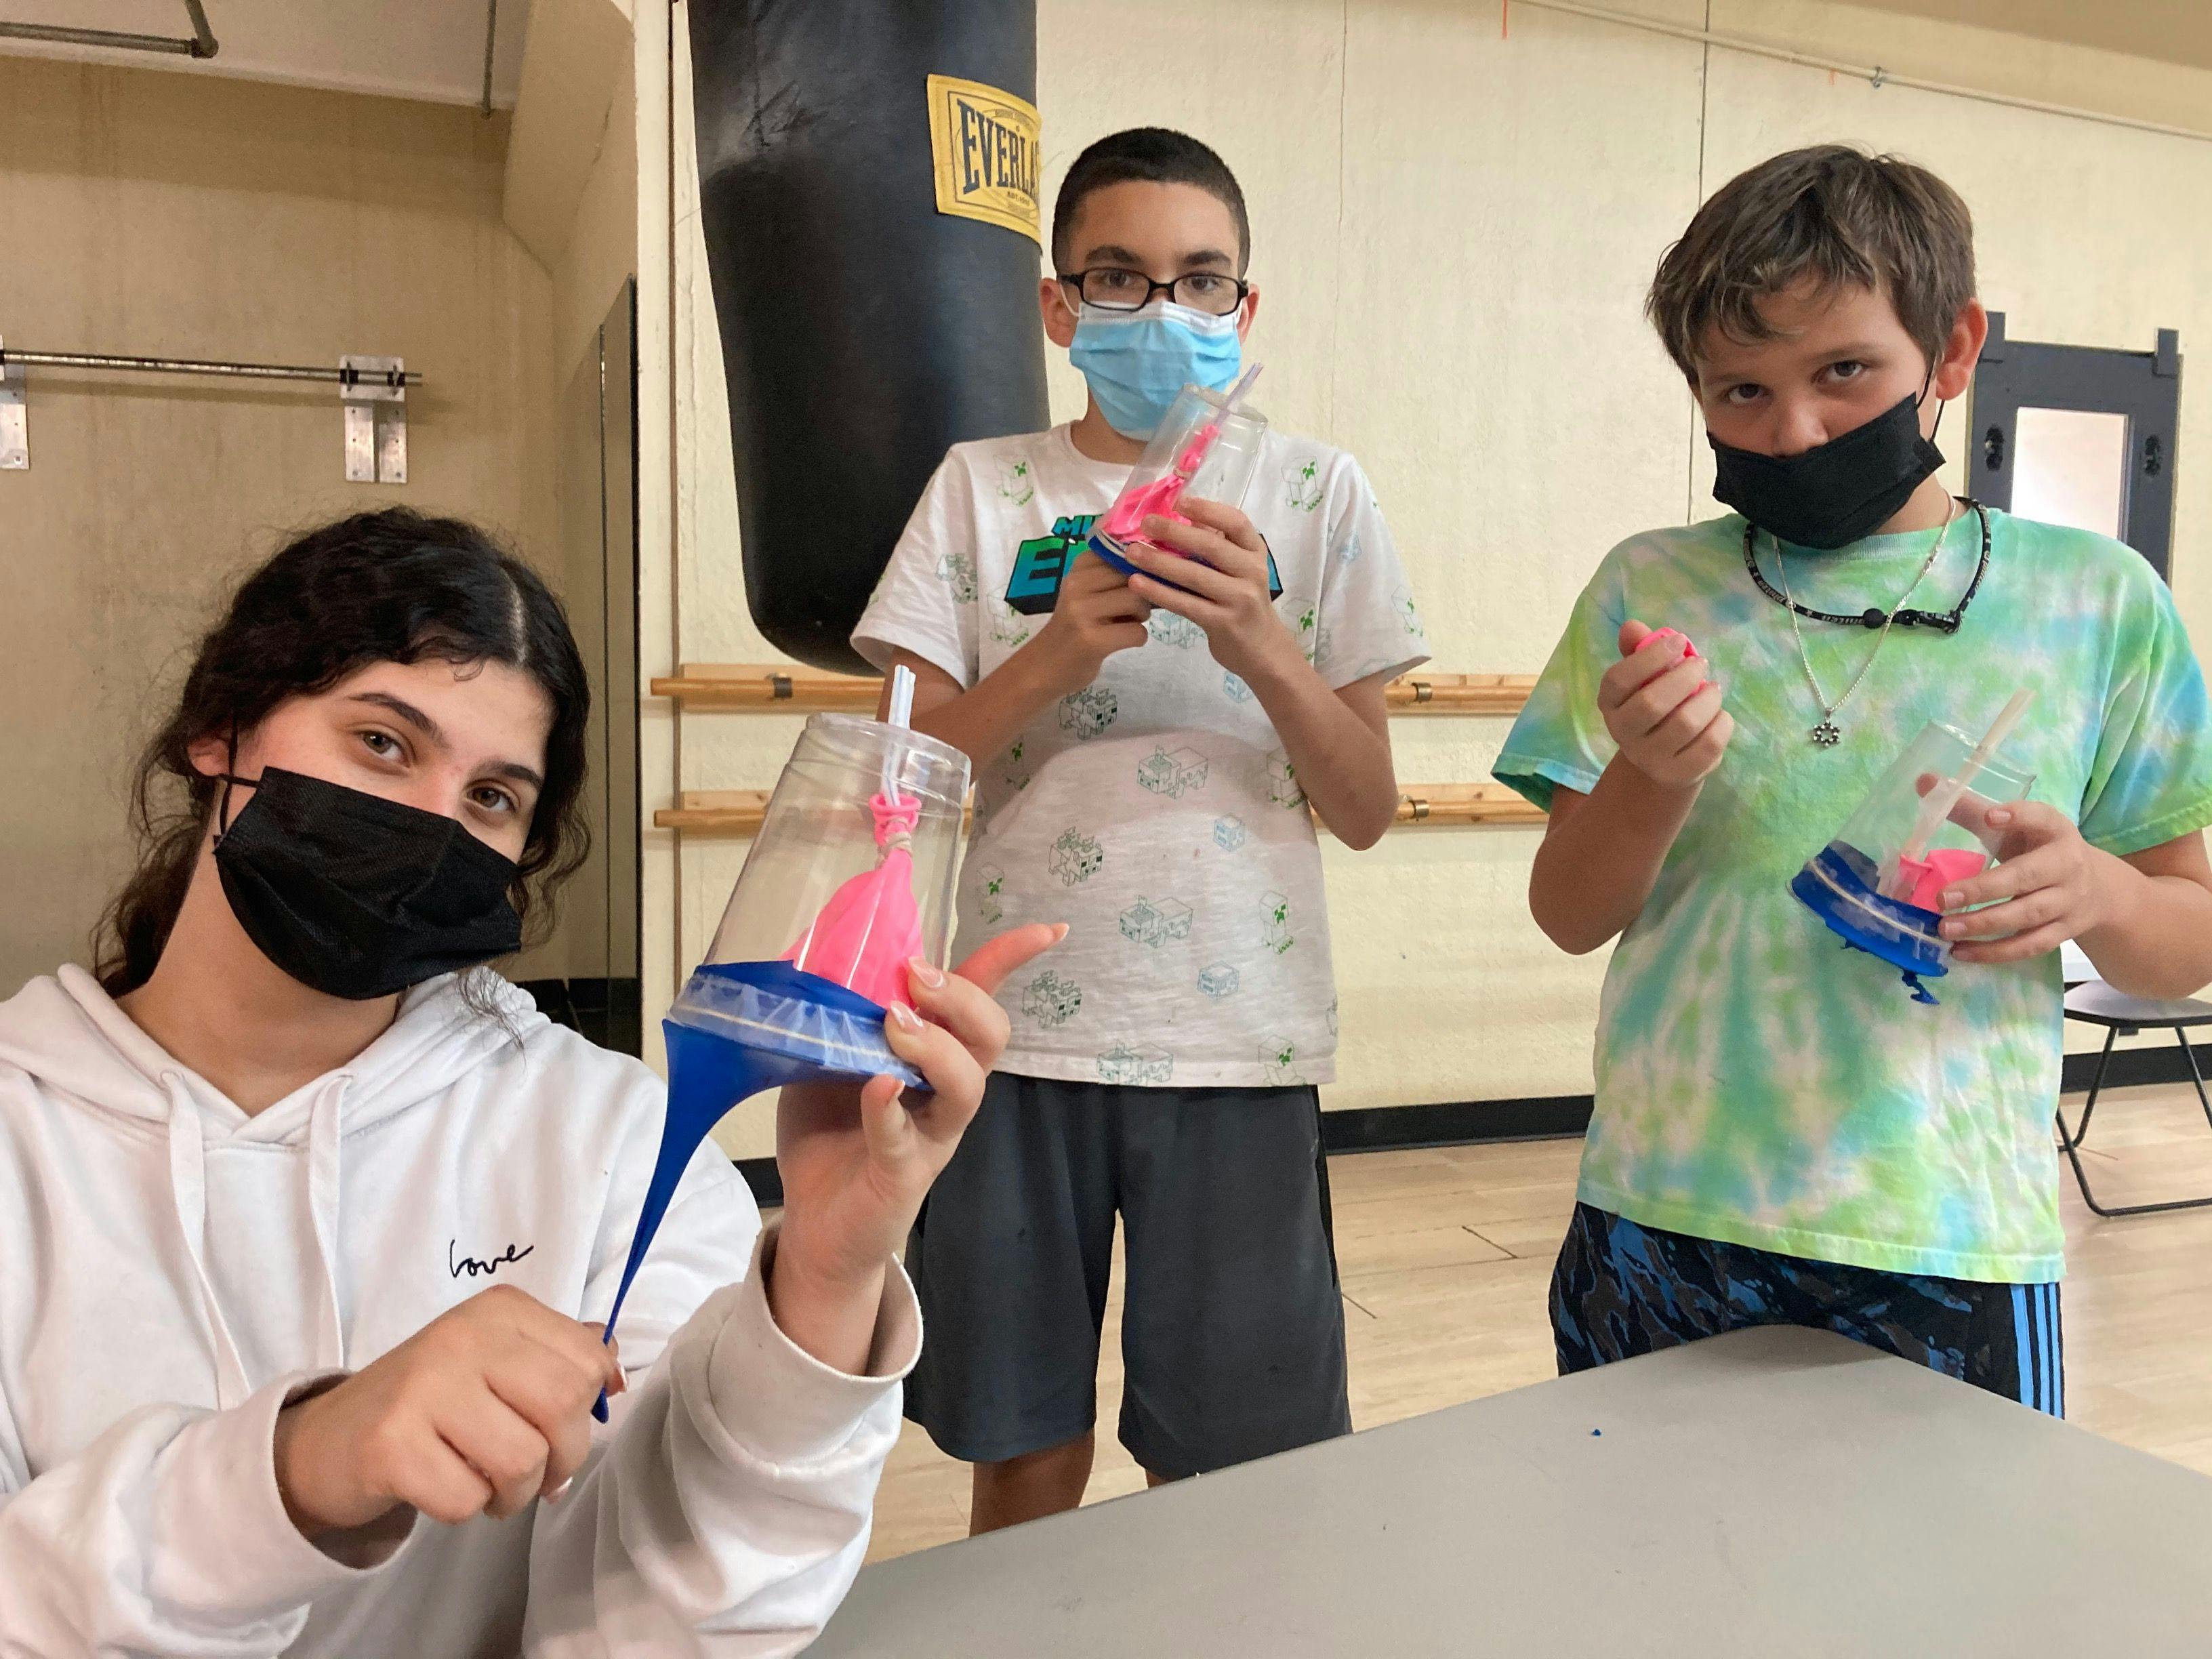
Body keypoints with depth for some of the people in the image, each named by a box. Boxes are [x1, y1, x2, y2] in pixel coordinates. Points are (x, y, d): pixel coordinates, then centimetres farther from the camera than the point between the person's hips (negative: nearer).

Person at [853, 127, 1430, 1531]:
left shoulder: (1318, 493, 5)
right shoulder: (984, 488, 5)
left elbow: (1368, 810, 1)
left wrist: (1258, 640, -16)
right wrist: (1059, 649, -15)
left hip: (1240, 1040, 0)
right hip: (1018, 1027, 1)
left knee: (1224, 1480, 9)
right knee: (1024, 1464, 13)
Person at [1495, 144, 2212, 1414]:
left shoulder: (2095, 603, 1)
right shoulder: (1651, 592, 2)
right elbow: (1572, 917, 3)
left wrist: (2099, 893, -16)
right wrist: (1654, 782, -17)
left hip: (1952, 1255, 0)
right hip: (1658, 1232, 1)